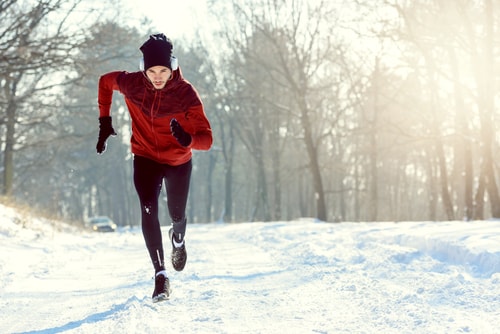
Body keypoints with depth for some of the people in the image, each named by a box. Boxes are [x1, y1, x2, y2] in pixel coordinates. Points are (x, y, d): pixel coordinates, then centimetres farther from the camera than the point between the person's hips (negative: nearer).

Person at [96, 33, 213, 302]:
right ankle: (160, 274, -18)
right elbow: (105, 81, 4)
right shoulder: (131, 84, -19)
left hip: (179, 162, 0)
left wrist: (187, 139, -52)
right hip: (146, 158, 0)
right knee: (148, 209, -22)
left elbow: (206, 139, -29)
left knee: (177, 215, 15)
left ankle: (178, 239, 54)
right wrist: (105, 121, 1)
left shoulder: (186, 94, -26)